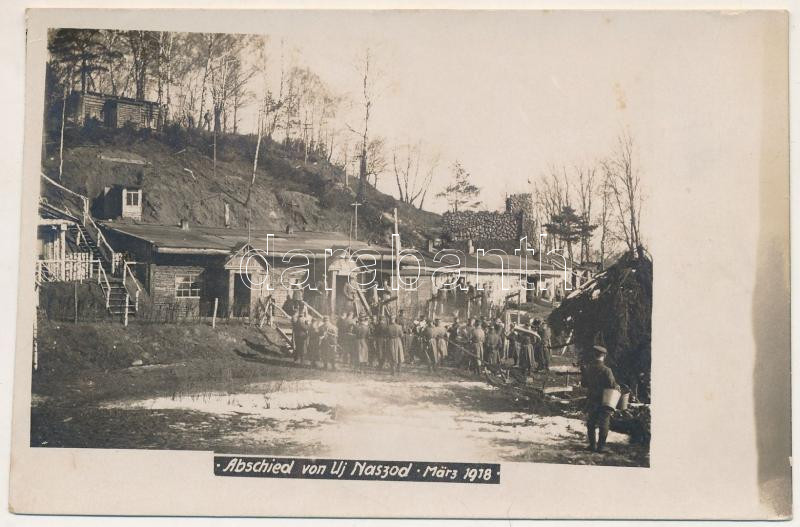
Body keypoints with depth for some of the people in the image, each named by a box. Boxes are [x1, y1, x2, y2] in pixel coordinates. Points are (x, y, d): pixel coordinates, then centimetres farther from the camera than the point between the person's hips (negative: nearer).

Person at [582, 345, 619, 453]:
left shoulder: (587, 369, -2)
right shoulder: (606, 370, -16)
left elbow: (583, 383, 8)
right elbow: (612, 385, -16)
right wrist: (617, 387, 4)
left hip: (591, 400, 4)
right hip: (603, 400, -3)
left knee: (591, 424, 15)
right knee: (603, 424, 7)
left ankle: (592, 445, 17)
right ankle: (601, 445, 8)